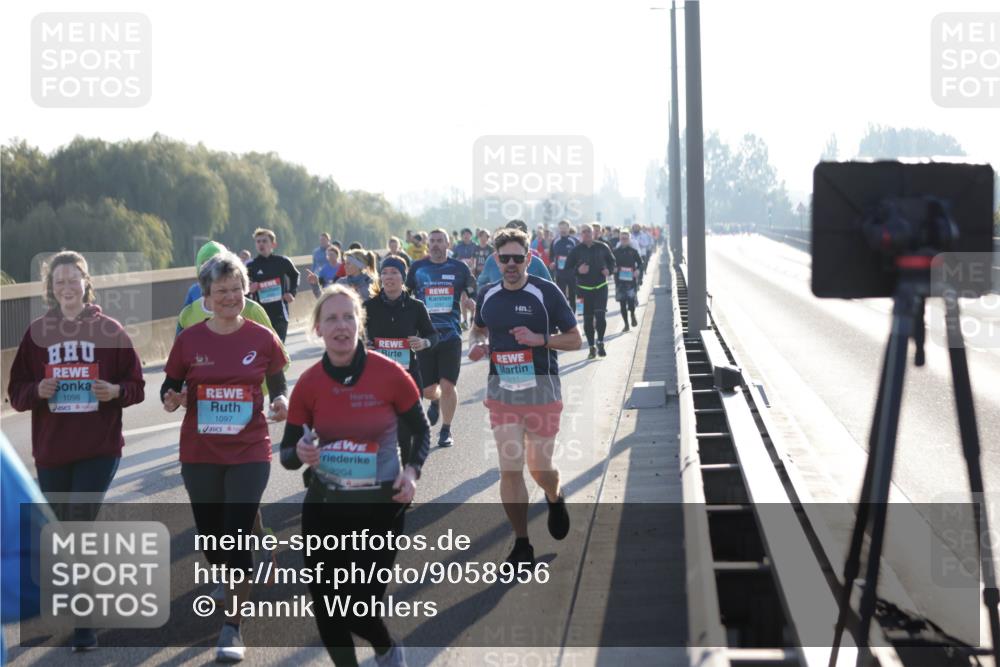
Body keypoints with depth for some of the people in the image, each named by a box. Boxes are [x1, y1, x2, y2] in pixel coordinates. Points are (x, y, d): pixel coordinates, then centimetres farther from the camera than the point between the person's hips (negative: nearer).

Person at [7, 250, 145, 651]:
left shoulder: (109, 331, -1)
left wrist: (115, 391, -17)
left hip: (99, 449, -3)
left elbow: (136, 386, 4)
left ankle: (83, 623, -6)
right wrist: (38, 390, -14)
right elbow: (16, 392, 7)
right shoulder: (37, 333, 4)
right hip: (51, 451, 3)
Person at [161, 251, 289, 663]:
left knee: (238, 536, -8)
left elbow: (278, 387, 6)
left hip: (249, 453, -2)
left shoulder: (262, 339, -4)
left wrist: (281, 404, -15)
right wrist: (172, 400, -17)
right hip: (199, 454, 2)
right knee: (211, 536, 12)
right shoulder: (189, 340, -2)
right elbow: (169, 388, 5)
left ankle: (232, 627, 1)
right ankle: (233, 588, 44)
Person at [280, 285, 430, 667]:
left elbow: (421, 432, 3)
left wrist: (412, 470, -15)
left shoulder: (390, 374, -12)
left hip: (381, 506, -2)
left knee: (360, 603, -4)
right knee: (324, 604, 3)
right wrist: (300, 454, -22)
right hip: (325, 507, 3)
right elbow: (287, 454, 1)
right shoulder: (308, 384, -6)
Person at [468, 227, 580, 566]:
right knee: (509, 470, -3)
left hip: (541, 392, -3)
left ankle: (555, 499, 41)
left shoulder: (546, 292, -7)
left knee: (539, 468, 4)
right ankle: (521, 544, 8)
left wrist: (539, 338, -19)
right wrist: (477, 344, 0)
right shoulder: (487, 296, 5)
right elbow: (478, 329, 24)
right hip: (501, 394, 3)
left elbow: (574, 339, -4)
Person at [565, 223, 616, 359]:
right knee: (588, 319, 4)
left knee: (600, 315, -14)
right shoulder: (576, 250, -2)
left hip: (601, 287, 0)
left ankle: (600, 342, 4)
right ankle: (592, 347, 14)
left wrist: (608, 270, -5)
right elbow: (568, 268, 1)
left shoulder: (602, 247, 1)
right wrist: (578, 270, -18)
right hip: (584, 288, 0)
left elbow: (611, 261, 15)